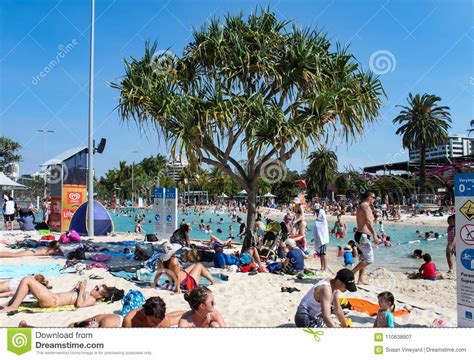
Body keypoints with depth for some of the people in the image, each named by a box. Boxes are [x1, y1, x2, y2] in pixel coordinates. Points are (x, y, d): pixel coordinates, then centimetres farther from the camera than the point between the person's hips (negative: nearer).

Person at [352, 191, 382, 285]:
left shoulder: (360, 206, 18)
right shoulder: (366, 206, -14)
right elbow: (368, 221, -27)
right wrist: (374, 235, -32)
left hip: (360, 235, 11)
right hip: (363, 236, -11)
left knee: (364, 259, 15)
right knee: (369, 260, -9)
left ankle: (361, 279, 18)